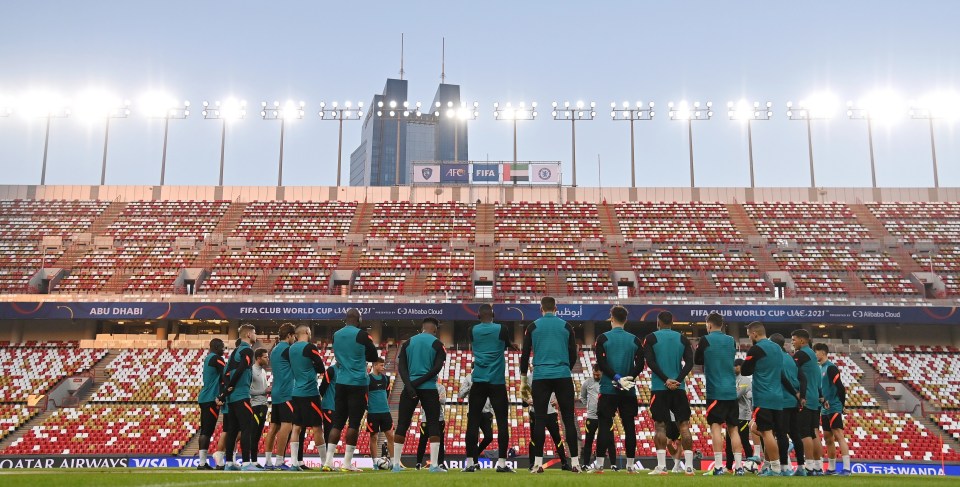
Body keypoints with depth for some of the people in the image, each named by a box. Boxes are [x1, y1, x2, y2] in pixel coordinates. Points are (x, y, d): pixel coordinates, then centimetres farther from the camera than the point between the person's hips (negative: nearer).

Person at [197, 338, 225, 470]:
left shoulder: (208, 358, 17)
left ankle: (203, 462, 11)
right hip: (211, 399, -9)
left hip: (205, 398, 9)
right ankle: (202, 463, -10)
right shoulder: (216, 359, -10)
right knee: (207, 431, -9)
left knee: (205, 430, 9)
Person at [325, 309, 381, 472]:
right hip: (358, 384, -5)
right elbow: (374, 357, 2)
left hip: (341, 383, 5)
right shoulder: (361, 335, -9)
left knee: (338, 421, 10)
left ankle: (329, 460, 6)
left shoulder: (336, 335, 7)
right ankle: (347, 463, -2)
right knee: (354, 423, -2)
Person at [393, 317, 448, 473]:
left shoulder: (408, 343, 10)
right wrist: (419, 382, -10)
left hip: (410, 388, 3)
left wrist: (409, 384, -10)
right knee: (433, 425, 2)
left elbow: (401, 366, 0)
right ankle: (434, 465, -5)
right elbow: (437, 368, -10)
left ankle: (396, 464, 7)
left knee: (402, 425, 7)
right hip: (429, 388, -3)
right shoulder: (436, 344, 1)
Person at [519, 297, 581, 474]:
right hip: (563, 377, 0)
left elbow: (524, 355, 5)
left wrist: (523, 381, 12)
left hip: (540, 377, 0)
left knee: (540, 419, 3)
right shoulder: (566, 326, 6)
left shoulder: (533, 327, 5)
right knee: (568, 418, 4)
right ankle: (575, 462, 2)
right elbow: (573, 354, 9)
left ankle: (538, 463, 1)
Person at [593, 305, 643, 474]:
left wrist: (617, 378, -13)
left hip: (608, 389, -2)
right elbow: (640, 364, -3)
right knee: (629, 427, 7)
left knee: (604, 426, 0)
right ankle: (631, 465, 9)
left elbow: (601, 363, -10)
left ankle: (599, 464, -2)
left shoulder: (603, 338, -1)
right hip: (629, 391, 2)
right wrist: (627, 378, -8)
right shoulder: (634, 340, 6)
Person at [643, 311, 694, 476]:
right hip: (679, 388, 2)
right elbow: (689, 363, -2)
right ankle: (689, 466, 3)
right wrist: (677, 381, -9)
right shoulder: (682, 339, 9)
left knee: (660, 425, 1)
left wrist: (666, 380, -12)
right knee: (684, 425, 5)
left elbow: (650, 362, -10)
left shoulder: (651, 338, 1)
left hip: (659, 388, -2)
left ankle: (661, 466, -2)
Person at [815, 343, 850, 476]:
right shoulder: (820, 368, 14)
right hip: (825, 410, 9)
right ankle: (831, 468, 18)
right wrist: (822, 401, 9)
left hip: (834, 408, -9)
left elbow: (840, 387, -16)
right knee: (828, 439, 12)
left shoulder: (830, 368, -11)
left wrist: (841, 405, -11)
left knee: (839, 436, -12)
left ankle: (846, 468, -14)